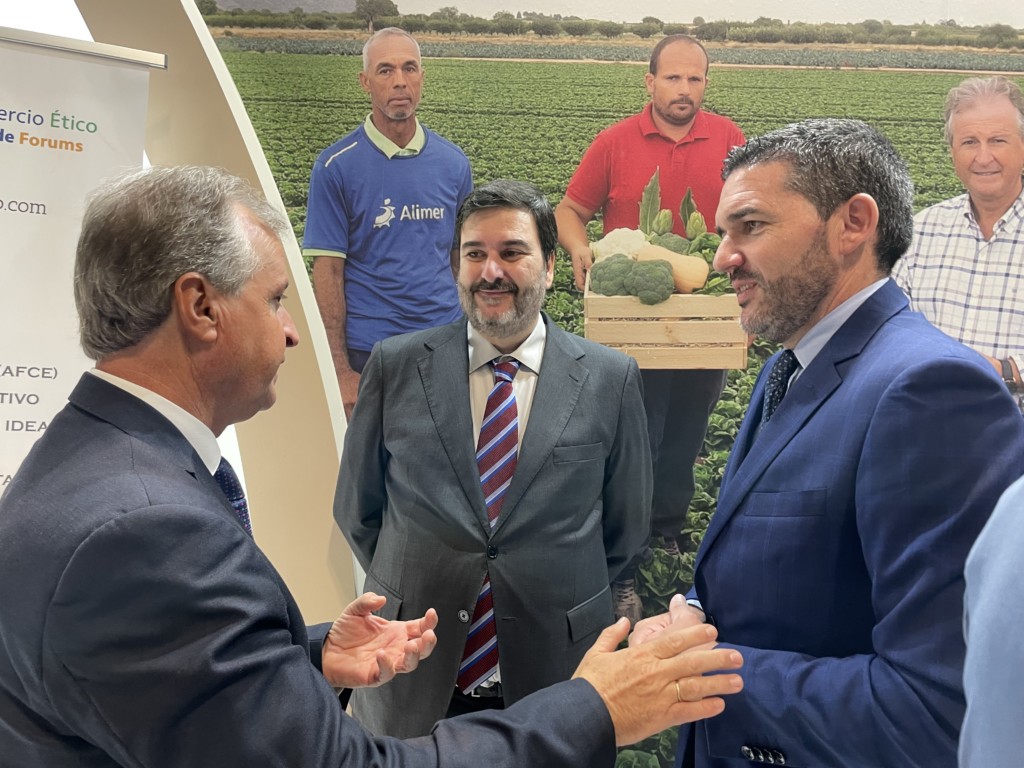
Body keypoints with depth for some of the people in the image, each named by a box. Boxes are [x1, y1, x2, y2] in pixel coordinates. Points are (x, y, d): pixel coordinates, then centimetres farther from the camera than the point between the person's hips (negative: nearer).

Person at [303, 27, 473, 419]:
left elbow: (461, 259, 10)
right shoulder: (336, 165, -6)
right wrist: (341, 370, -11)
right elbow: (328, 271, -7)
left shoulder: (453, 162, 5)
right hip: (369, 353, -3)